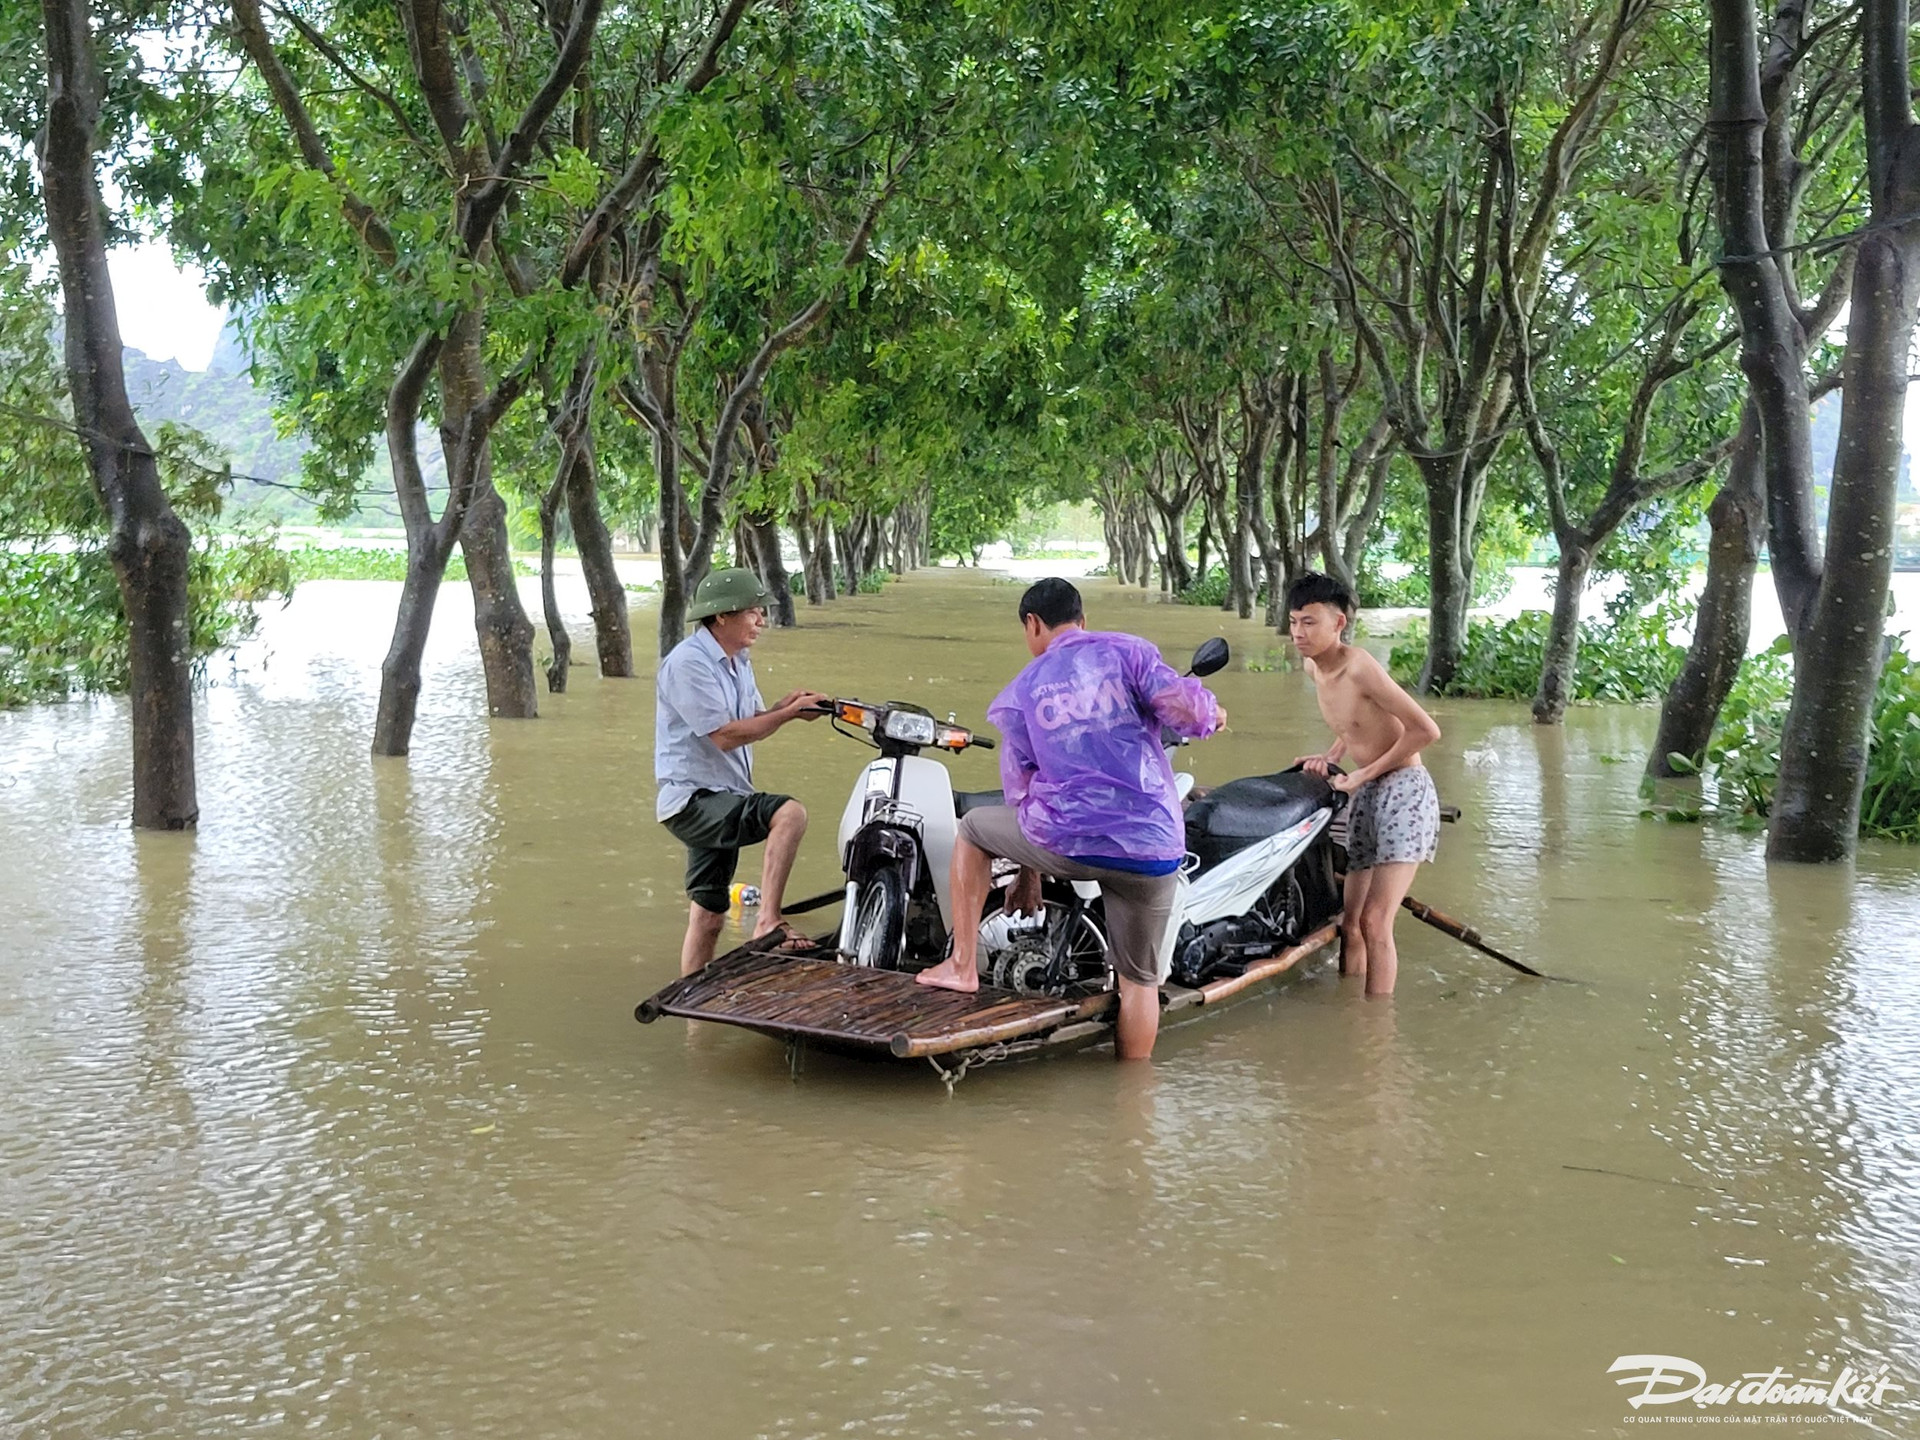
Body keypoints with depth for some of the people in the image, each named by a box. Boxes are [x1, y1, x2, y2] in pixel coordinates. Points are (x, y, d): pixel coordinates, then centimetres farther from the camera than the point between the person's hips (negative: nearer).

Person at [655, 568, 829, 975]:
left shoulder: (737, 663, 16)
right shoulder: (688, 662, -15)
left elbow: (749, 726, 14)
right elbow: (725, 735, -20)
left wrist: (785, 707, -6)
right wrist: (789, 712, -18)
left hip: (721, 803, 10)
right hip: (693, 799, -10)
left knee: (708, 916, 12)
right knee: (790, 813, -30)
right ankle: (769, 921, -30)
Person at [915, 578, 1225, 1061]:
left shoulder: (1022, 690, 13)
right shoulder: (1129, 652, 6)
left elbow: (1020, 789, 19)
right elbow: (1186, 707, -8)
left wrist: (1027, 871, 32)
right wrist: (1212, 714, 17)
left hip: (1066, 843, 0)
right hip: (1152, 851, 0)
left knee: (973, 828, 28)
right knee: (1139, 979, 16)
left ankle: (963, 964, 25)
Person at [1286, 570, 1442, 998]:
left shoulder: (1359, 666, -20)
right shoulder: (1313, 666, 6)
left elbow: (1426, 730, -20)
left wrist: (1364, 775, -15)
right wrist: (1330, 758, 5)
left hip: (1404, 790, -9)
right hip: (1363, 795, 9)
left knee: (1374, 921, -15)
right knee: (1349, 923, 8)